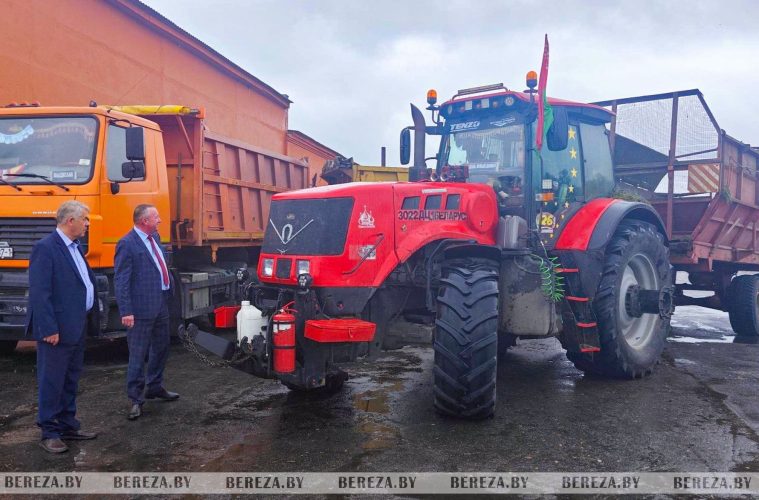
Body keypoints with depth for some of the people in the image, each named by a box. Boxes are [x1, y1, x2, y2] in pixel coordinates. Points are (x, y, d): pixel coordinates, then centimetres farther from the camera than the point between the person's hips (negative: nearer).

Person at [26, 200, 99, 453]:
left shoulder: (75, 247, 13)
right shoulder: (45, 248, -15)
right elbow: (39, 293, -19)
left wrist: (91, 319, 12)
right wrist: (48, 329, -21)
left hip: (77, 327, 9)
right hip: (57, 329, -9)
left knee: (71, 380, 17)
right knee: (52, 382, 3)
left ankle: (68, 425, 29)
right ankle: (49, 433, 15)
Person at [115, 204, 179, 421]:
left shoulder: (155, 238, 11)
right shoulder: (127, 244, -14)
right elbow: (121, 280, -16)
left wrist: (169, 287, 16)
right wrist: (126, 311, -20)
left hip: (161, 305, 9)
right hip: (141, 308, -9)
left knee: (161, 348, 21)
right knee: (138, 355, 0)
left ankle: (154, 387, 38)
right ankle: (135, 399, 10)